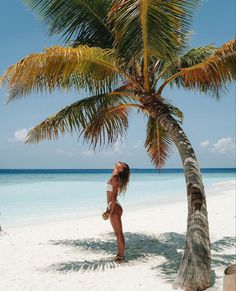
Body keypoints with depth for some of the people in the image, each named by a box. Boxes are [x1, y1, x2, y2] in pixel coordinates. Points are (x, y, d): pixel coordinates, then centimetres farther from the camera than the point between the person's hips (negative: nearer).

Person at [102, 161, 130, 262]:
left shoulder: (115, 178, -13)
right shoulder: (114, 178, 14)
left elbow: (114, 196, -18)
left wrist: (110, 212, -18)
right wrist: (108, 210, 22)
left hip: (115, 208, -10)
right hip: (113, 208, 10)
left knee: (119, 233, -1)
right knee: (118, 233, 16)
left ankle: (121, 255, 7)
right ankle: (120, 254, 25)